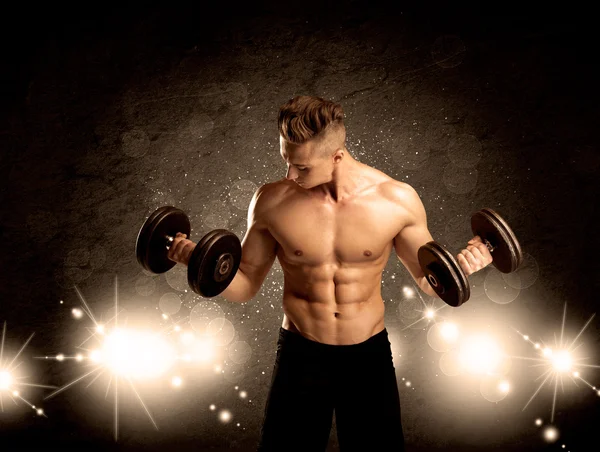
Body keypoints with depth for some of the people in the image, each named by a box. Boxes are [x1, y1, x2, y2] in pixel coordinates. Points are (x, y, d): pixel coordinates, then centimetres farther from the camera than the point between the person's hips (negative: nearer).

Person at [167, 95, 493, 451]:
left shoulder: (397, 199, -12)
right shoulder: (272, 202, -11)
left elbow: (429, 280, 2)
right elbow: (245, 286, -1)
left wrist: (459, 267, -19)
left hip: (370, 355, 0)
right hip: (300, 355, 0)